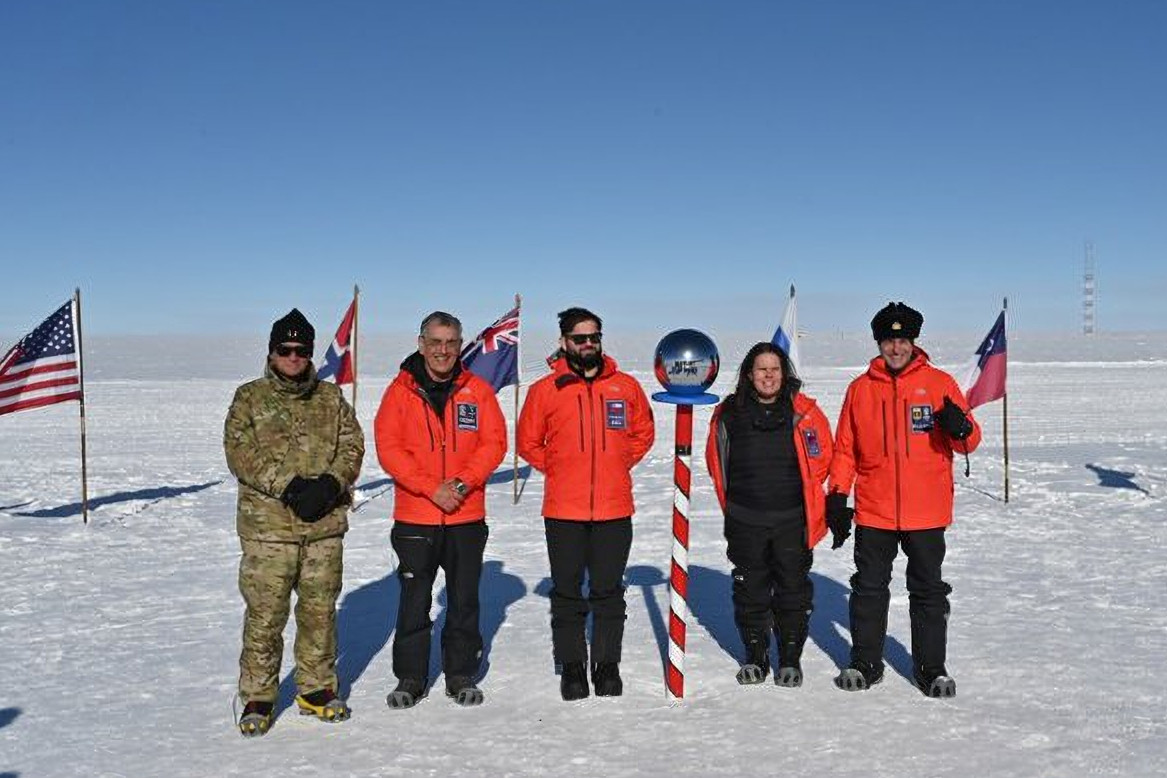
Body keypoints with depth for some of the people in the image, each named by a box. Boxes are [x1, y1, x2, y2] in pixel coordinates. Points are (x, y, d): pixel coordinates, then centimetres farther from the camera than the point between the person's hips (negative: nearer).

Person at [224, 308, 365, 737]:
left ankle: (317, 689, 25)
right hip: (268, 525, -3)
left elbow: (352, 446, 6)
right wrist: (288, 486, -17)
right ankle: (257, 698, 14)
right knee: (265, 615, 0)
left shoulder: (331, 398, 12)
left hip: (325, 525, 3)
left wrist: (331, 483, -12)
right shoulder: (249, 397, 3)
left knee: (320, 610, 10)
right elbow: (240, 453, -7)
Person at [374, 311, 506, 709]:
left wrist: (463, 483, -15)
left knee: (464, 600, 10)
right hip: (415, 517, -1)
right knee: (414, 601, 5)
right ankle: (410, 678, 19)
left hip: (468, 517, 1)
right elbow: (389, 448, -7)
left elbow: (494, 442, -1)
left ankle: (461, 675, 23)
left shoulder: (478, 391, 4)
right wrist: (432, 488, -16)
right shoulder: (400, 392, 0)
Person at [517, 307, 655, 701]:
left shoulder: (626, 386, 5)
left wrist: (617, 465, 7)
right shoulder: (545, 390, 0)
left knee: (609, 591, 9)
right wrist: (558, 470, 1)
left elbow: (643, 433, 18)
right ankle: (572, 666, 19)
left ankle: (607, 664, 21)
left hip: (615, 509, 1)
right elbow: (528, 442, 10)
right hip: (563, 510, -1)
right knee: (567, 593, 7)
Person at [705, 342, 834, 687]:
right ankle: (754, 656, 23)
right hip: (745, 520, 1)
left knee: (793, 590, 4)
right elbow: (716, 461, 12)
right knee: (750, 590, 9)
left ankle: (790, 659, 18)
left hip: (792, 519, -1)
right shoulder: (729, 413, 1)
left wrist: (799, 493, 9)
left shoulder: (804, 412, -3)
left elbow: (821, 456, 7)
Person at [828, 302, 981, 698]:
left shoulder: (939, 383, 1)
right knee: (869, 587, 9)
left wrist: (959, 428, -21)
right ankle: (865, 662, 22)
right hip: (873, 511, 1)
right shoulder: (861, 388, 6)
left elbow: (969, 442, 2)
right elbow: (844, 448, 10)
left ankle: (931, 667, 20)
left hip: (926, 512, -1)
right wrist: (837, 496, 3)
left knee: (928, 590, 8)